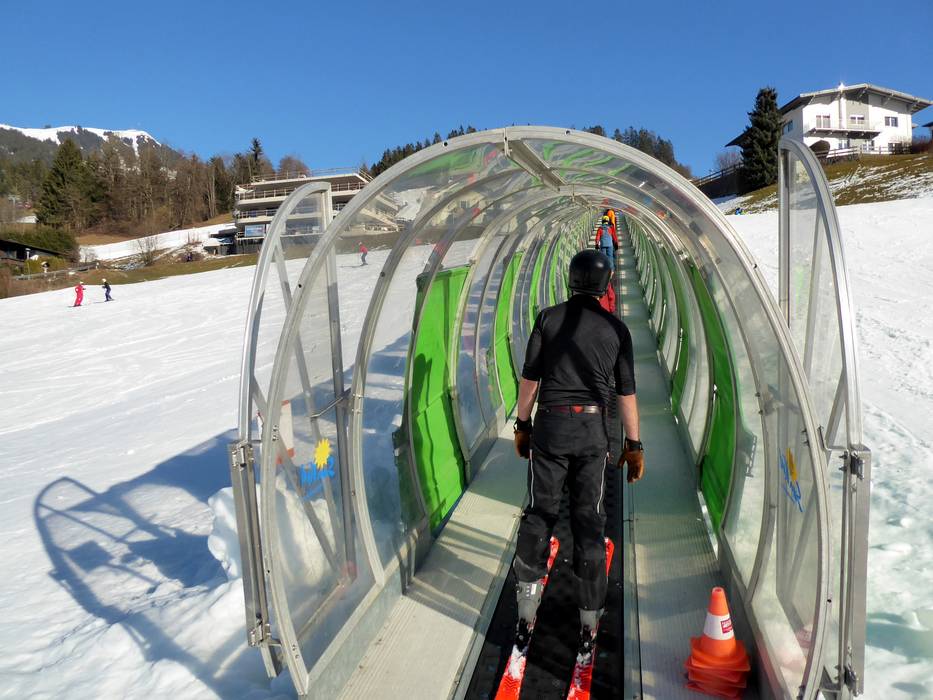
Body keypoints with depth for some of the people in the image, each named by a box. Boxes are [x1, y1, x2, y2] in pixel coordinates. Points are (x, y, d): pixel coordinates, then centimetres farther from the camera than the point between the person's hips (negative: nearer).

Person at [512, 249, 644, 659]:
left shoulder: (549, 318, -1)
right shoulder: (616, 328, 1)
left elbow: (530, 378, -2)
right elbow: (626, 393, 2)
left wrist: (522, 425, 9)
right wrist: (633, 444, 9)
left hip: (549, 426, -1)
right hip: (592, 430, 1)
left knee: (539, 514, 10)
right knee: (589, 522, 9)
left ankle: (526, 617, 15)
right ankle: (589, 624, 19)